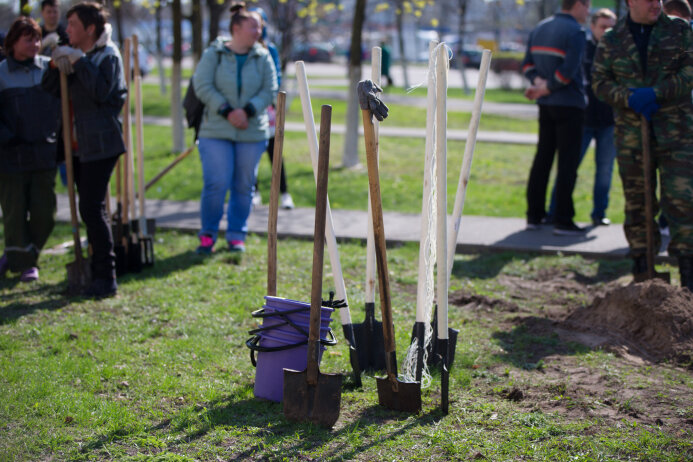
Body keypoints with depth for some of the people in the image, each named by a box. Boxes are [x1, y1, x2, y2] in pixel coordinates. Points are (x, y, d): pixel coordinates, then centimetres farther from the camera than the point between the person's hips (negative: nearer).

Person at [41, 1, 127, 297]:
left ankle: (106, 278, -9)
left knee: (92, 209, -13)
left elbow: (101, 92, -23)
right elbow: (49, 91, 11)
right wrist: (55, 65, -6)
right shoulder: (74, 56, 16)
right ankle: (96, 270, 24)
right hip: (78, 146, 8)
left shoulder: (108, 56, -8)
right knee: (89, 209, 14)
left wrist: (79, 62, -19)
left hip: (100, 145, -8)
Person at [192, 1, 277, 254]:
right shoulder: (213, 54, 1)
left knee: (244, 186, 6)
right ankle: (208, 235, 7)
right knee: (216, 184, -8)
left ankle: (237, 235, 19)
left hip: (252, 132, 2)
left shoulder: (263, 57, 7)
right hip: (216, 131, -2)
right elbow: (202, 86, -7)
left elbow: (269, 91, 2)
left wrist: (247, 110, -14)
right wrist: (227, 111, -15)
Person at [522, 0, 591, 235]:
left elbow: (527, 63, 12)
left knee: (542, 159, 12)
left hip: (546, 105, 7)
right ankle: (562, 221, -3)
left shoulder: (539, 28, 11)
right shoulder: (575, 32, -13)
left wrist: (538, 81, -2)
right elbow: (568, 70, -20)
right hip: (569, 105, -7)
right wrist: (546, 89, -9)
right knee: (568, 163, -3)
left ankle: (534, 215, 15)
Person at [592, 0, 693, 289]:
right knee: (637, 201, 6)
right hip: (631, 133, 2)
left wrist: (656, 93, -15)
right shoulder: (612, 40, 7)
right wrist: (630, 98, -13)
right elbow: (600, 82, 4)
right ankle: (641, 268, 16)